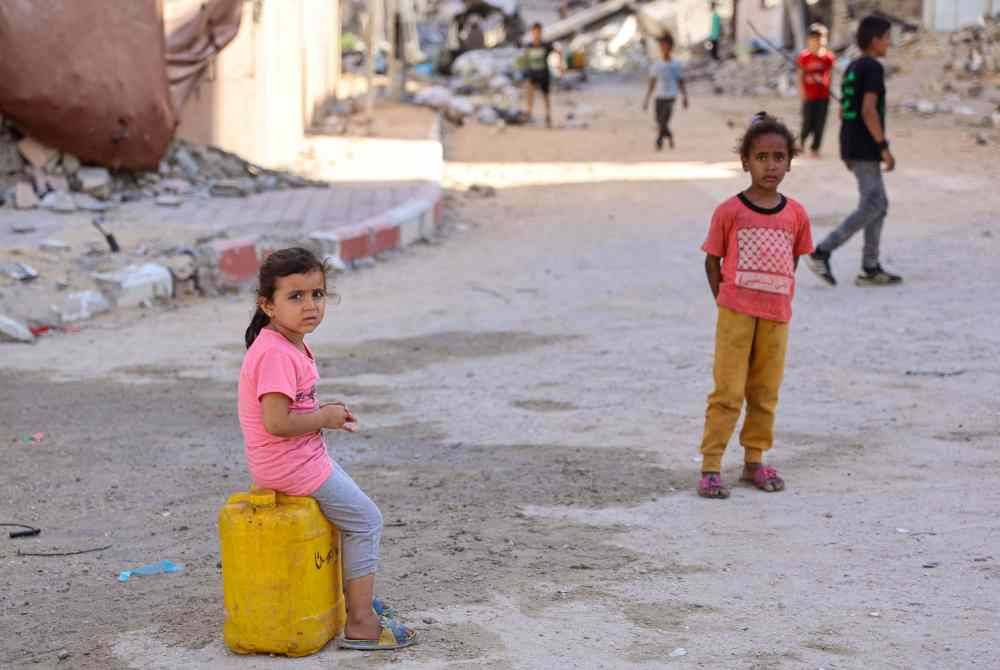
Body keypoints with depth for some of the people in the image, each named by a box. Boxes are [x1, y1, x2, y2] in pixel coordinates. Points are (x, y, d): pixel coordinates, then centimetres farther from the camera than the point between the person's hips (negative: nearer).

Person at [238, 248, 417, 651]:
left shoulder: (290, 345, 8)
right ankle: (361, 623, 1)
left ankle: (356, 593, 39)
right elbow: (276, 422, -31)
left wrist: (324, 412, 4)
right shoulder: (277, 354, -25)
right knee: (365, 520, -2)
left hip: (300, 457, 10)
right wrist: (325, 418, -17)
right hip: (291, 464, -10)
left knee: (352, 510, 27)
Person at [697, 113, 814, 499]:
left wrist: (778, 297, 7)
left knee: (765, 393, 12)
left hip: (776, 316, 4)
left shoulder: (796, 215, 1)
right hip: (736, 314, -4)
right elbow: (712, 260, 0)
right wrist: (726, 303, -3)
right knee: (727, 392, -3)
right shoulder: (730, 211, -8)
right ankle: (710, 466, 1)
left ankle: (754, 460, 25)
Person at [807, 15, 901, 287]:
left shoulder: (852, 68, 14)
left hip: (852, 148, 9)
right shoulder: (873, 68, -14)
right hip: (865, 149, -9)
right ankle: (822, 252, -10)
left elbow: (843, 112, 17)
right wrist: (884, 148, -19)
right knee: (871, 208, -7)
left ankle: (870, 269, 9)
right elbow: (869, 110, -23)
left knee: (879, 204, 11)